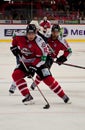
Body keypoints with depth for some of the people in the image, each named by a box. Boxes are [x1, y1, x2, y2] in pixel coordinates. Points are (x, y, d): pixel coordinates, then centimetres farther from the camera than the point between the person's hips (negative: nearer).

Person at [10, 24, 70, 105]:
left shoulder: (39, 42, -28)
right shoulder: (20, 37, -14)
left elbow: (42, 56, -25)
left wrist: (34, 66, -31)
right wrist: (14, 47, 1)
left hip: (38, 62, -4)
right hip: (25, 62, 4)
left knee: (48, 79, -14)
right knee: (16, 75, -17)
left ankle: (63, 96, -1)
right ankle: (27, 96, -10)